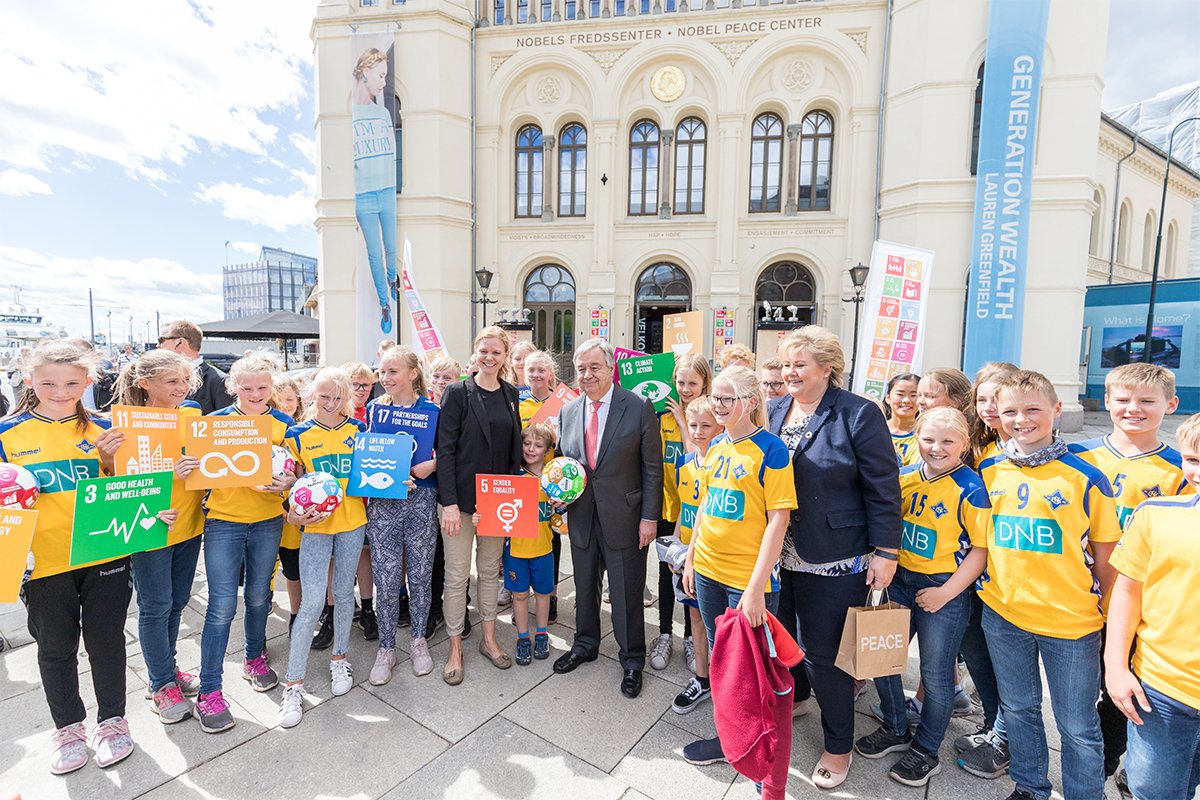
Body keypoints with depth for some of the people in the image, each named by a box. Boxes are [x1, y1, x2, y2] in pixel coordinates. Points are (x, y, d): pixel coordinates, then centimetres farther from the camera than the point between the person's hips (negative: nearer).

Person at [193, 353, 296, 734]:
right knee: (222, 605, -2)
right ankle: (209, 691, 13)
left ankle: (254, 658, 40)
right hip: (223, 521, -2)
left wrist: (288, 483, -18)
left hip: (268, 521, 2)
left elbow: (295, 472, 3)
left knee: (258, 596, 17)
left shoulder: (284, 424, 1)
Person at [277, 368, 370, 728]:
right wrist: (294, 510, -10)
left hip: (352, 522, 2)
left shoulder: (359, 430, 3)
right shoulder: (299, 434, 0)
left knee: (344, 593, 13)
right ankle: (293, 684, 9)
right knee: (311, 601, -6)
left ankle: (339, 658, 34)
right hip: (315, 524, -1)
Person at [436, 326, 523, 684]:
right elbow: (445, 449, -11)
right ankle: (455, 649, 24)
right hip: (460, 496, -4)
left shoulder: (511, 395, 6)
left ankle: (488, 638, 33)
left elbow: (515, 449, 10)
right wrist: (449, 502, -16)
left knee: (490, 569, 16)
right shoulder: (458, 393, -8)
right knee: (457, 574, 7)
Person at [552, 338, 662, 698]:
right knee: (584, 586, 22)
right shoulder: (567, 411, 4)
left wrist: (650, 517, -11)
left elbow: (652, 468, -9)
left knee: (627, 592, 9)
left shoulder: (639, 408, -11)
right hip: (581, 516, 5)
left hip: (623, 516, -4)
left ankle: (632, 660, 32)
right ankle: (585, 644, 45)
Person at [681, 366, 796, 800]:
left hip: (749, 580, -5)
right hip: (708, 571, 6)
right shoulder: (715, 447, 5)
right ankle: (728, 736, 43)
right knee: (721, 659, 20)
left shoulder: (770, 448, -14)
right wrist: (691, 558, 13)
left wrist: (756, 587, -19)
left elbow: (778, 520, -16)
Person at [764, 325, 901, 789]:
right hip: (779, 555, 5)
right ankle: (792, 697, 49)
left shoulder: (860, 415, -10)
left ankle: (838, 747, 31)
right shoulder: (773, 411, 5)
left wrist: (885, 552, -10)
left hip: (834, 562, -5)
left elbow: (883, 490, -9)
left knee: (823, 652, 6)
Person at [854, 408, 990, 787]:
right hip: (900, 581, 5)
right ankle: (896, 729, 38)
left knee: (935, 672, 10)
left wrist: (946, 592, -16)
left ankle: (925, 750, 33)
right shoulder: (905, 477, 0)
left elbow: (981, 547, -14)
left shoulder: (971, 489, -14)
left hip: (945, 589, -5)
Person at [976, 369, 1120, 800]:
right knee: (1018, 709, 20)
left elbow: (1105, 553, -2)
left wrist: (1113, 615, 1)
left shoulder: (1086, 477, -10)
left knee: (1078, 726, 11)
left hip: (1071, 618, -3)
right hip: (1002, 612, 3)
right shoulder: (988, 471, -2)